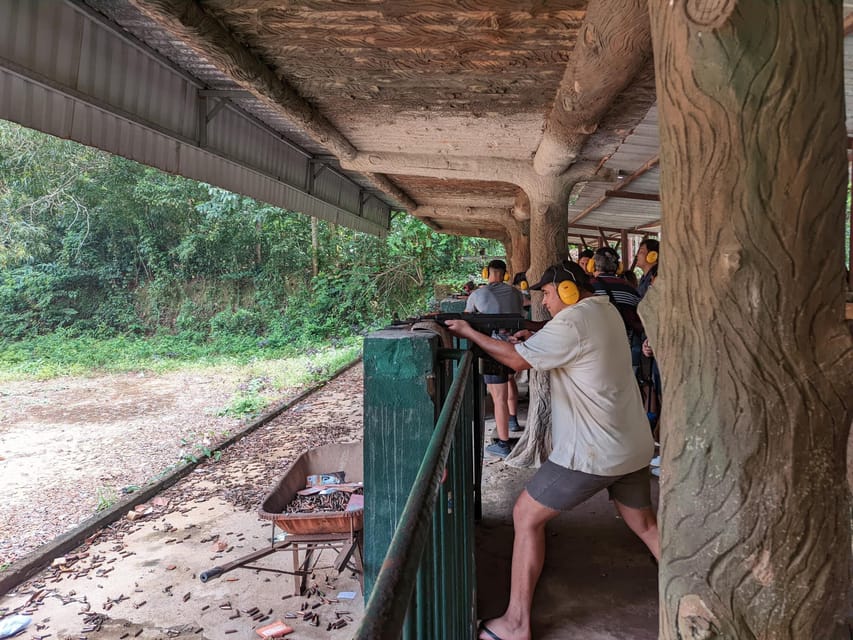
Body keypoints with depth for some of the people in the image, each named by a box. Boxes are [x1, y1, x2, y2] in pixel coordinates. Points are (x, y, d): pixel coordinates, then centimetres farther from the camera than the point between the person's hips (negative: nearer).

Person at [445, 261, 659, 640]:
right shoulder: (606, 311, 10)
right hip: (635, 447, 9)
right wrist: (536, 340, 3)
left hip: (592, 454, -8)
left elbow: (517, 360, -15)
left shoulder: (571, 322, -17)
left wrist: (468, 332, -5)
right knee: (645, 524, 26)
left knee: (526, 516, 3)